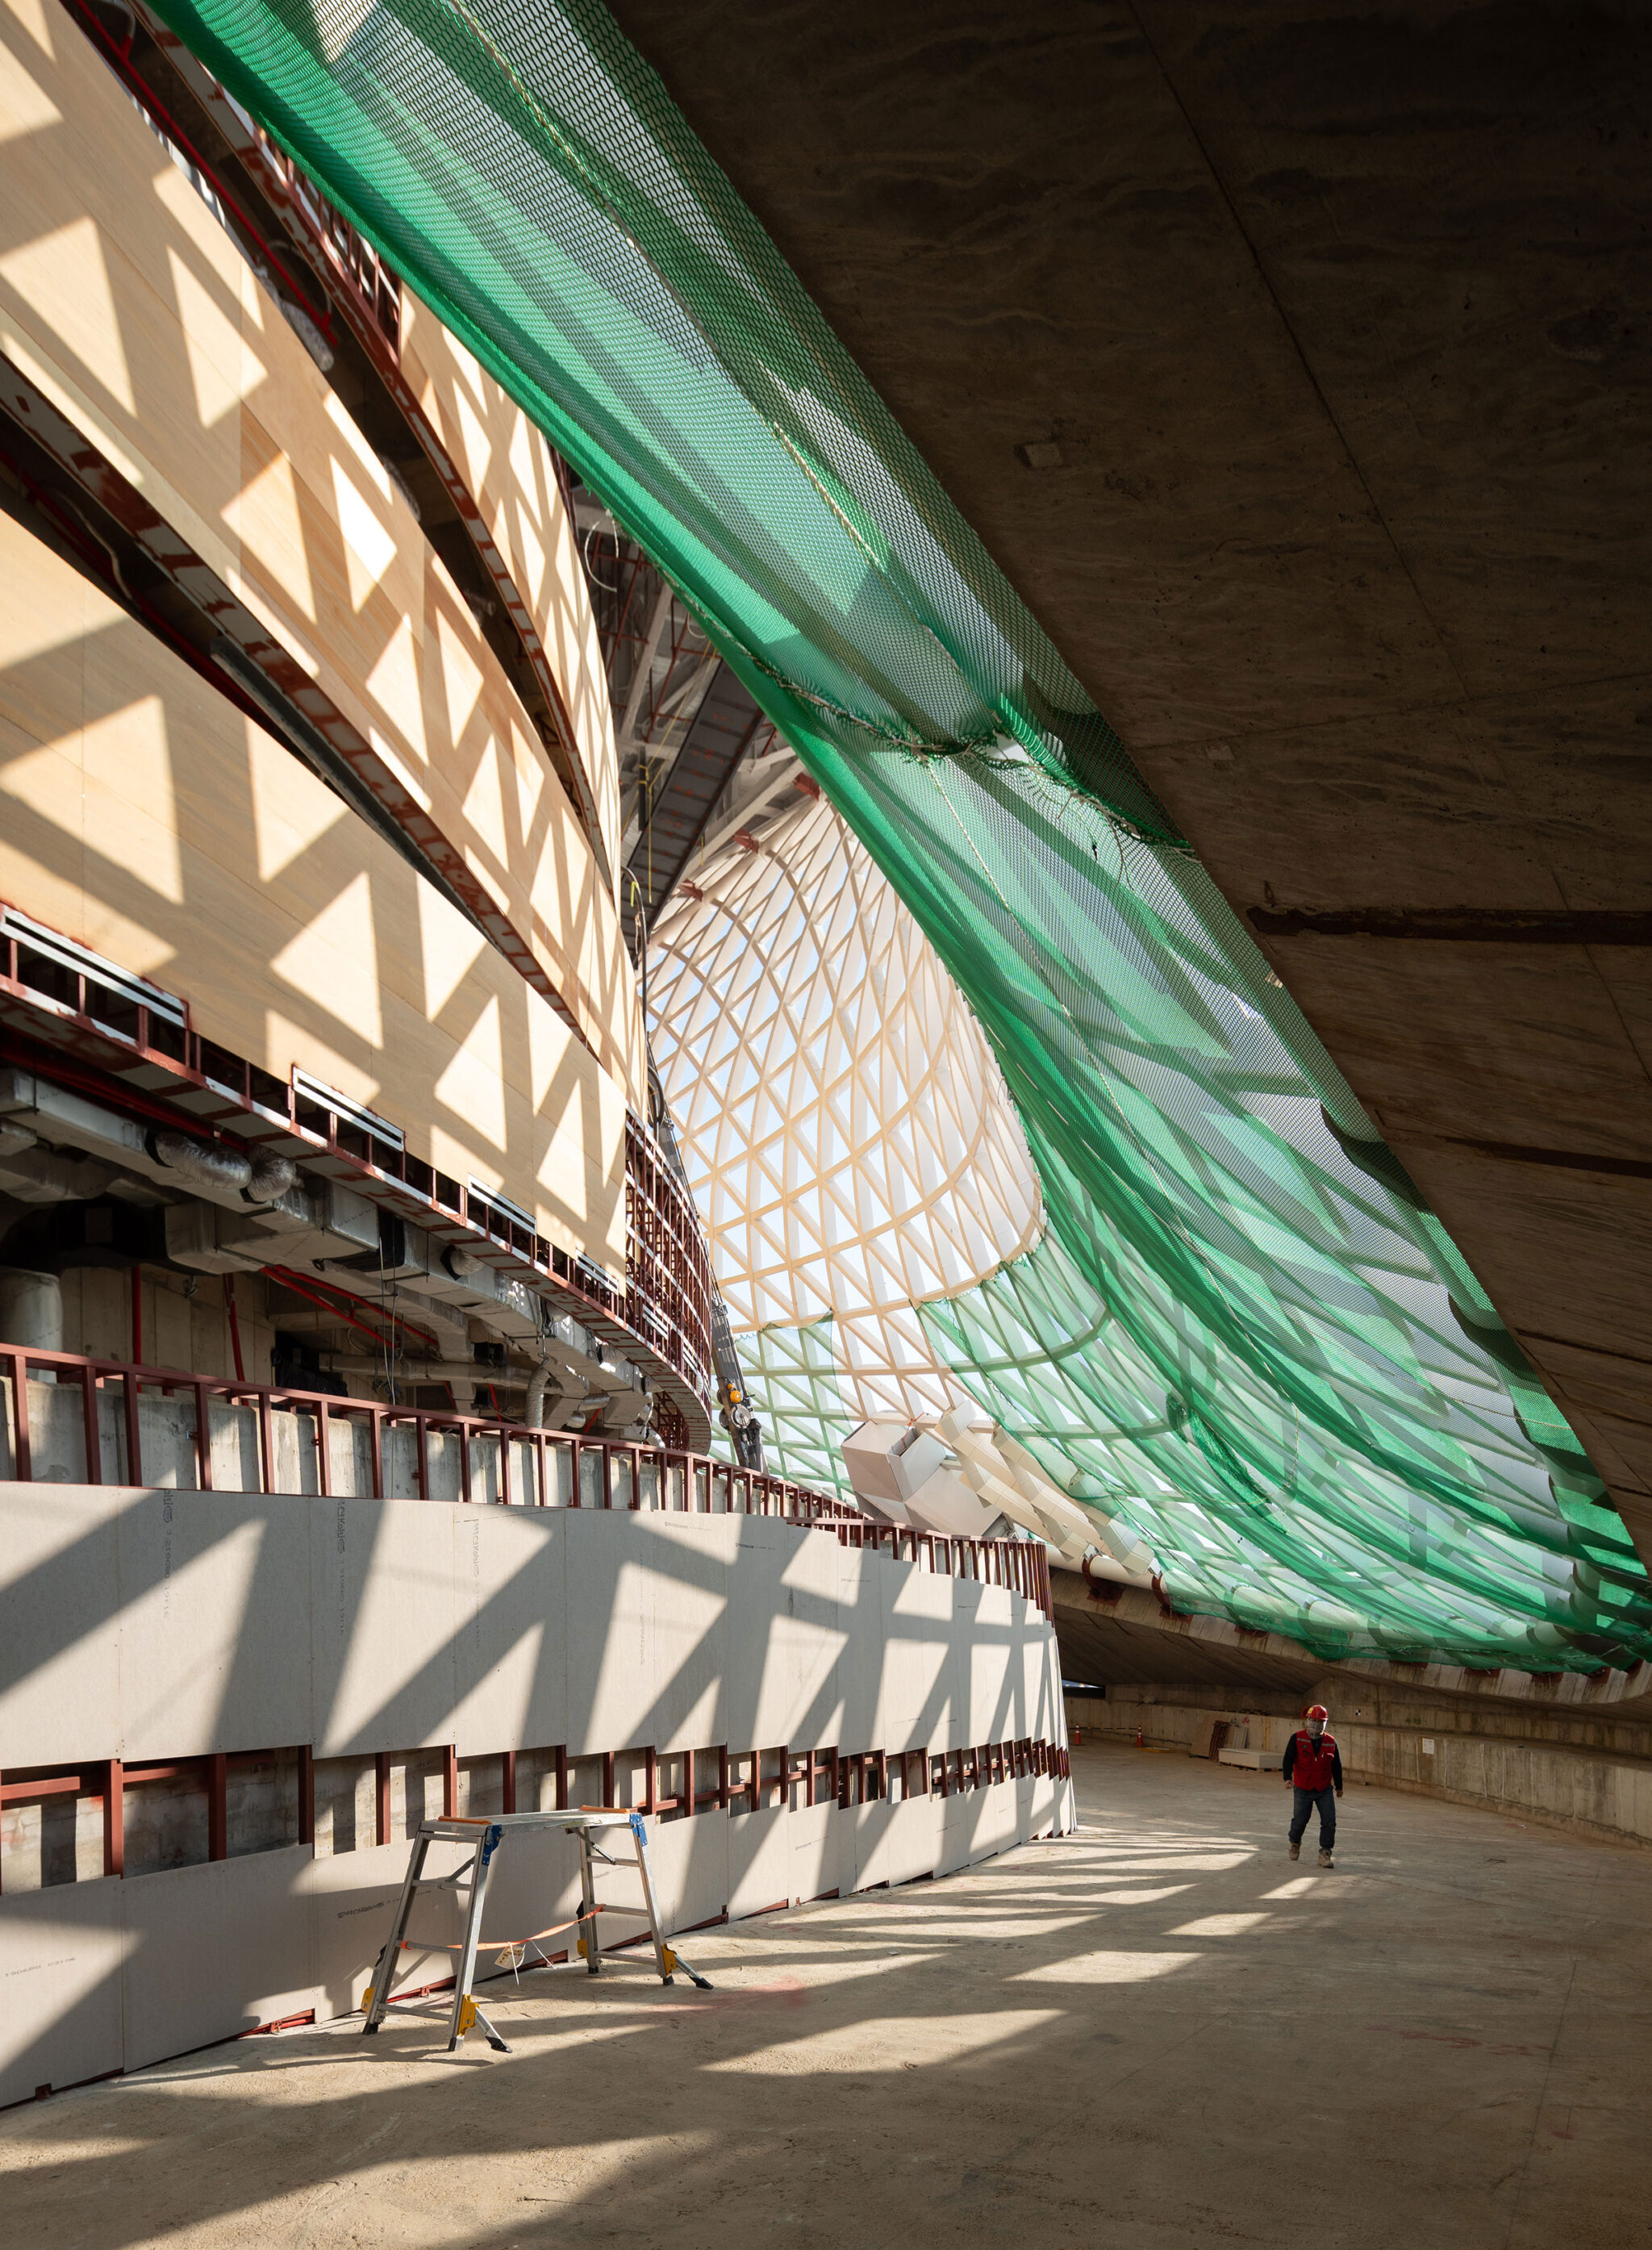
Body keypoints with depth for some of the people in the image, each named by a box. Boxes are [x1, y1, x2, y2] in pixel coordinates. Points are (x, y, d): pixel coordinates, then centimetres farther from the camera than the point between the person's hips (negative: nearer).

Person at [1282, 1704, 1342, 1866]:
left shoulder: (1331, 1742, 2)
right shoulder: (1297, 1739, -5)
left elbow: (1337, 1766, 12)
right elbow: (1288, 1759, -7)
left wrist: (1339, 1786, 18)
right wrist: (1288, 1778, -21)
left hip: (1325, 1790, 2)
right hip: (1303, 1790, -2)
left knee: (1329, 1822, -9)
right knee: (1300, 1820, 6)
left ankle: (1325, 1853, 1)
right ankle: (1295, 1843, 36)